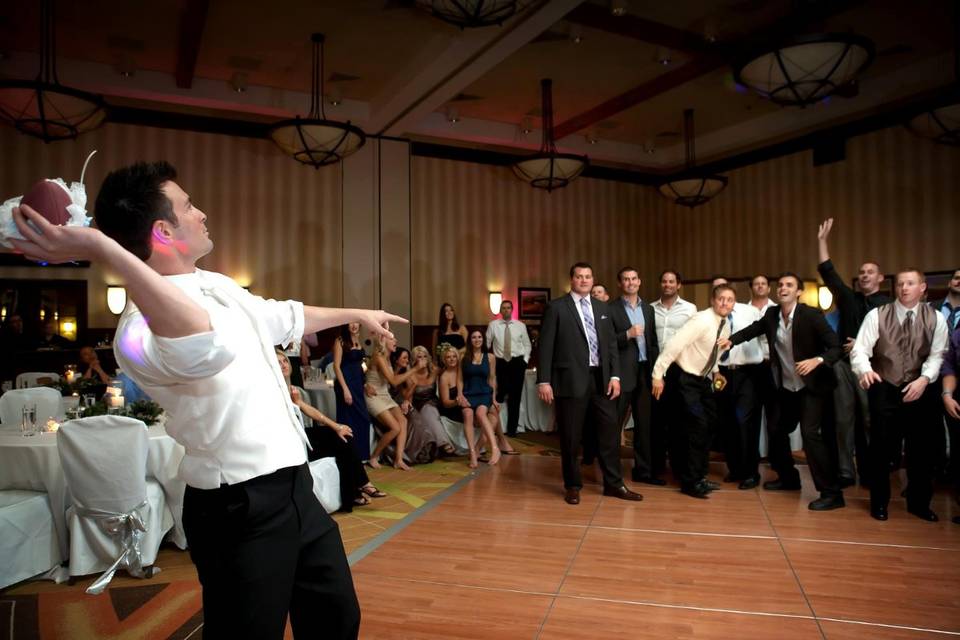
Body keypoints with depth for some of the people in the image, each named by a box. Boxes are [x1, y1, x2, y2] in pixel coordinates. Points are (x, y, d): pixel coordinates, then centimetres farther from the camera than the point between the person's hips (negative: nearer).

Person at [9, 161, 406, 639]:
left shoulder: (218, 285, 5)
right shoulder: (146, 325, -24)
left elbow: (282, 317, 23)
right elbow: (208, 346, -48)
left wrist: (356, 314, 33)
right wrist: (104, 251, -50)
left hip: (293, 486, 8)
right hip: (242, 510, -8)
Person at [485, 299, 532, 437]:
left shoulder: (521, 325, 4)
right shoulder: (493, 325, 0)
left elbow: (527, 345, 10)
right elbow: (486, 344, 3)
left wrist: (525, 360, 1)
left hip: (517, 362, 1)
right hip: (500, 363, -1)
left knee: (515, 396, 5)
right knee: (499, 395, -1)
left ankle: (512, 428, 15)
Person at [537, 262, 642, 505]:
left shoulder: (602, 308, 13)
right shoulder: (556, 307, -2)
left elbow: (611, 344, 12)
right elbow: (546, 346, -5)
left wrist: (615, 375, 3)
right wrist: (544, 380, -11)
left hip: (601, 378, 5)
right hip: (571, 379, -4)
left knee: (609, 431, 8)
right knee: (570, 436, 6)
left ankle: (613, 483, 23)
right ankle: (573, 485, 22)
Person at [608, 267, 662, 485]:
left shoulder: (648, 309, 14)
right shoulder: (611, 309, -3)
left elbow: (653, 342, 15)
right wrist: (627, 334, -21)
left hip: (645, 372, 5)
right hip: (622, 373, -5)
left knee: (644, 424, 11)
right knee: (614, 424, 0)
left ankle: (643, 470, 21)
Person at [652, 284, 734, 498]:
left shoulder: (725, 327, 4)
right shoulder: (702, 320, -22)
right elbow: (675, 344, -27)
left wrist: (715, 372, 6)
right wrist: (658, 374, -30)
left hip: (704, 380, 9)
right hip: (687, 379, -9)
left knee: (708, 425, 13)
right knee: (698, 426, -12)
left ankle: (699, 476, 28)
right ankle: (690, 482, 1)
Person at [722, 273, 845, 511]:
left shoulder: (811, 315, -18)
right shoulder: (772, 314, -3)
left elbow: (836, 347, -20)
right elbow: (754, 329, 16)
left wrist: (817, 360, -38)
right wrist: (731, 340, 0)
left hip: (813, 386, -6)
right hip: (787, 386, 7)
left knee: (810, 432, -18)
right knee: (777, 431, 13)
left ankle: (831, 492, -8)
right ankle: (788, 478, 35)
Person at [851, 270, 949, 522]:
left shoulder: (935, 319, 1)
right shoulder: (876, 315, -5)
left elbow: (937, 355, -5)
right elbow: (860, 350, -12)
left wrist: (924, 379, -22)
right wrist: (865, 370, -32)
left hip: (920, 391, 2)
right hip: (885, 390, -2)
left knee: (922, 449, 10)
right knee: (882, 448, 5)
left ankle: (919, 503, 29)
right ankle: (879, 502, 21)